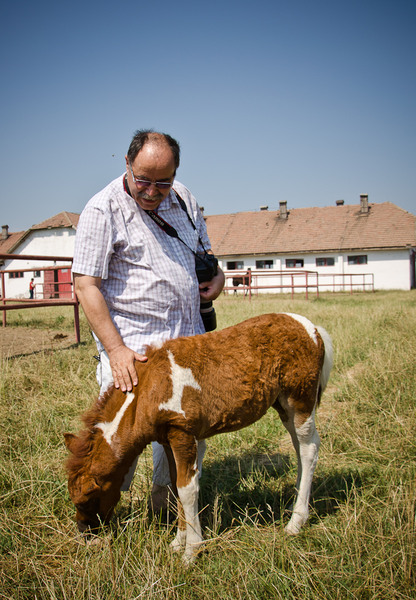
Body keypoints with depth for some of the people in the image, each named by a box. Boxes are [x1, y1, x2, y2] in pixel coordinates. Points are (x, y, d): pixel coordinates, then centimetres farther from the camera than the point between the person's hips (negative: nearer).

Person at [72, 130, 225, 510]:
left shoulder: (183, 198, 9)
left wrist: (217, 275, 3)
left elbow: (203, 250, 26)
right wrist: (116, 349, -21)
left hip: (188, 340, 6)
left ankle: (166, 502, 34)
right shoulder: (103, 210, -10)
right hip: (132, 346, -6)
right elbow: (86, 285, -13)